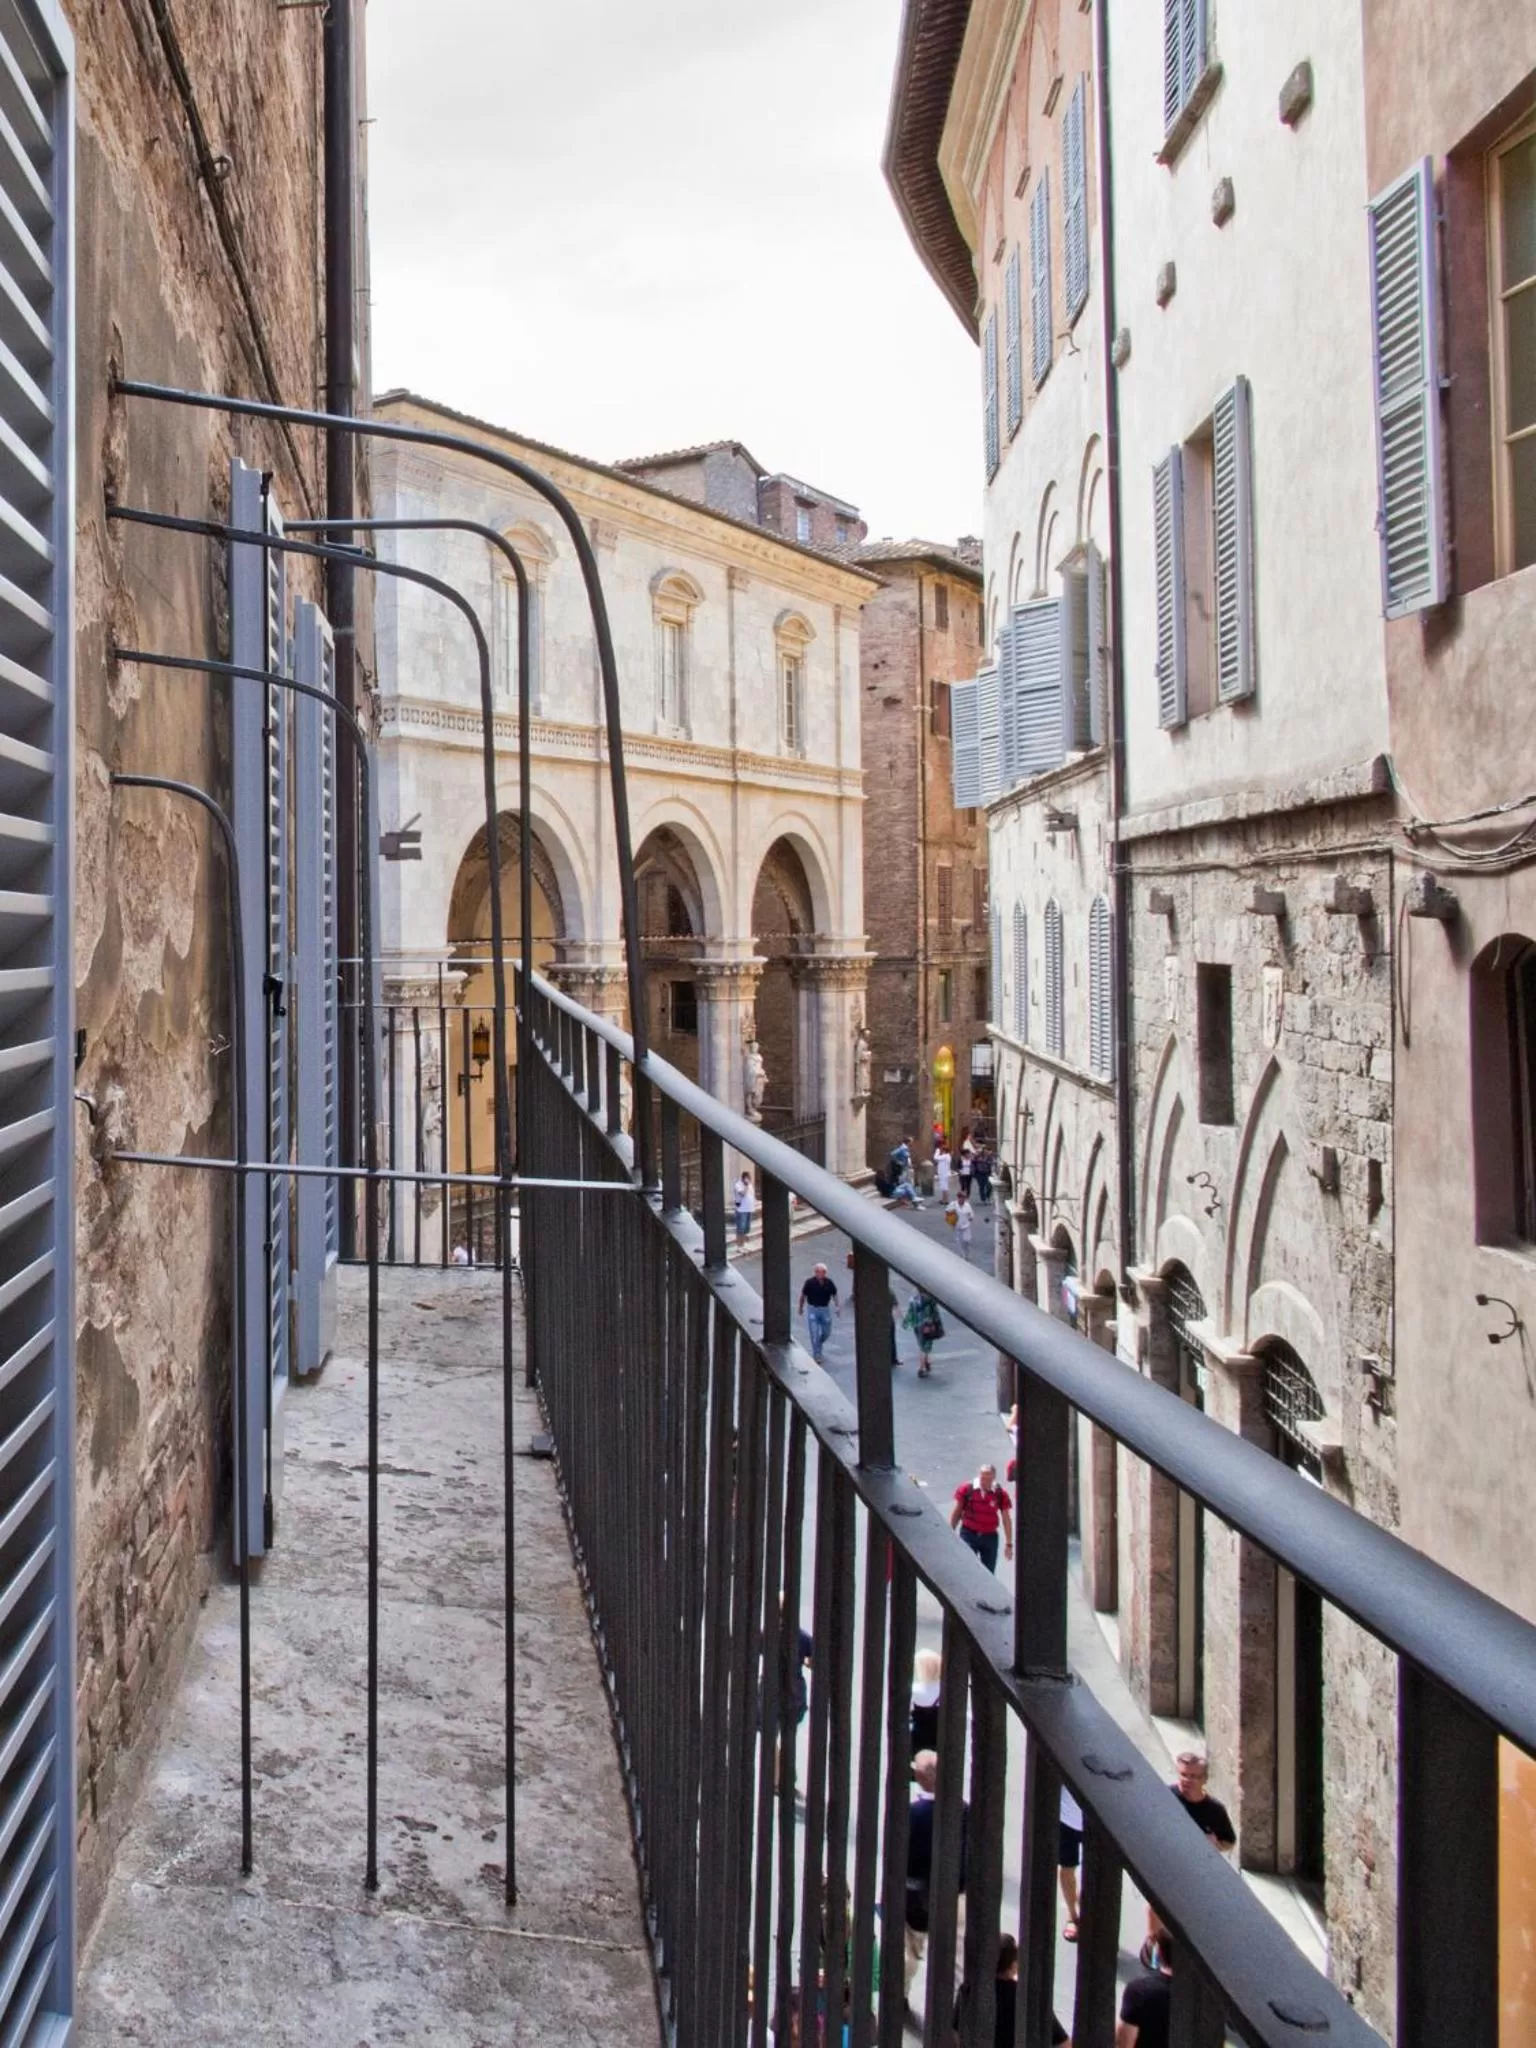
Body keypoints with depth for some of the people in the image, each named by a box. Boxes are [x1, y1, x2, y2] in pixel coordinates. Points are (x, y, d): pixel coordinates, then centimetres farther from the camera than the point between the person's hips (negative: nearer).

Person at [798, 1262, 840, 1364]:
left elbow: (834, 1295, 3)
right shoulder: (810, 1283, -15)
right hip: (812, 1309, -3)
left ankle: (819, 1343, 44)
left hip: (825, 1309, 3)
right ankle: (816, 1355, 2)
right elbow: (803, 1295, -1)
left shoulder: (829, 1283, -9)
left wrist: (838, 1306, -9)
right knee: (814, 1333, -6)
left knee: (826, 1332, 13)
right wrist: (801, 1308, 7)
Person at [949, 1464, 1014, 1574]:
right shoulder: (966, 1489, -10)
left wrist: (1009, 1544, 0)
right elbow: (956, 1513, 2)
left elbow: (1006, 1520, 0)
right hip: (969, 1534, -2)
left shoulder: (1001, 1494, -8)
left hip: (990, 1537, 2)